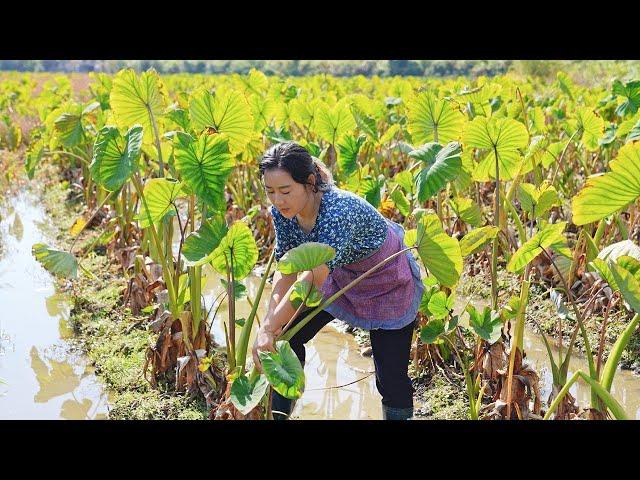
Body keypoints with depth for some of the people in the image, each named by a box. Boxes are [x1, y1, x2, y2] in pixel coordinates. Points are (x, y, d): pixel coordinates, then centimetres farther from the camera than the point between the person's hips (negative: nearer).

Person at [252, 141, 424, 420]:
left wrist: (269, 328, -44)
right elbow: (286, 271, -15)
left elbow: (313, 277, -45)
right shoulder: (282, 212, -18)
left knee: (391, 378, -3)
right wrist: (270, 323, -27)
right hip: (341, 278, 6)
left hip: (389, 287, -6)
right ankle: (280, 413, 16)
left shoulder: (340, 210, -40)